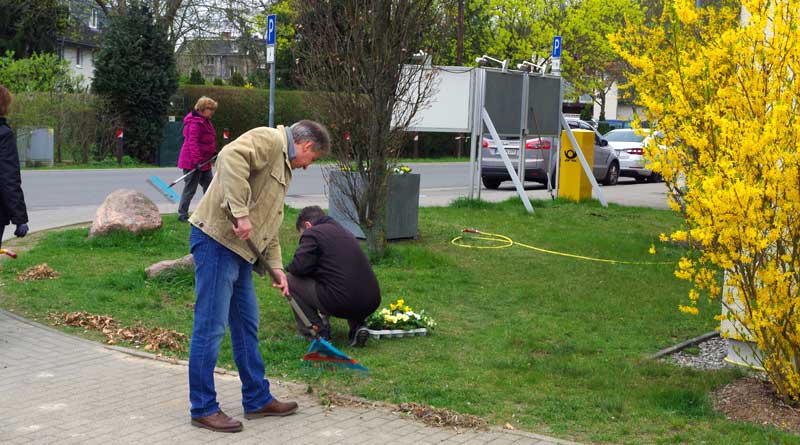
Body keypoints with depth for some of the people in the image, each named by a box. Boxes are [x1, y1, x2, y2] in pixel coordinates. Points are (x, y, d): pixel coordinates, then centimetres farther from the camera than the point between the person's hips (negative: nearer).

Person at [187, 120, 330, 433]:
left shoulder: (283, 165, 24)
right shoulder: (269, 140, -8)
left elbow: (269, 224, 26)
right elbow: (231, 158, -28)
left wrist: (276, 267, 18)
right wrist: (241, 214, -29)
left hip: (239, 249, 11)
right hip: (217, 240, -11)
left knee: (246, 325, 16)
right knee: (211, 327, -4)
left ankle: (257, 399, 27)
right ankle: (203, 408, 4)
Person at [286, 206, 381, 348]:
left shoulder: (312, 233, 2)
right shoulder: (346, 232, 26)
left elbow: (300, 267, -8)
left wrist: (289, 268, 17)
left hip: (342, 302, -7)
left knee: (290, 279, 9)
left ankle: (317, 330, 9)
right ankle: (357, 326, 15)